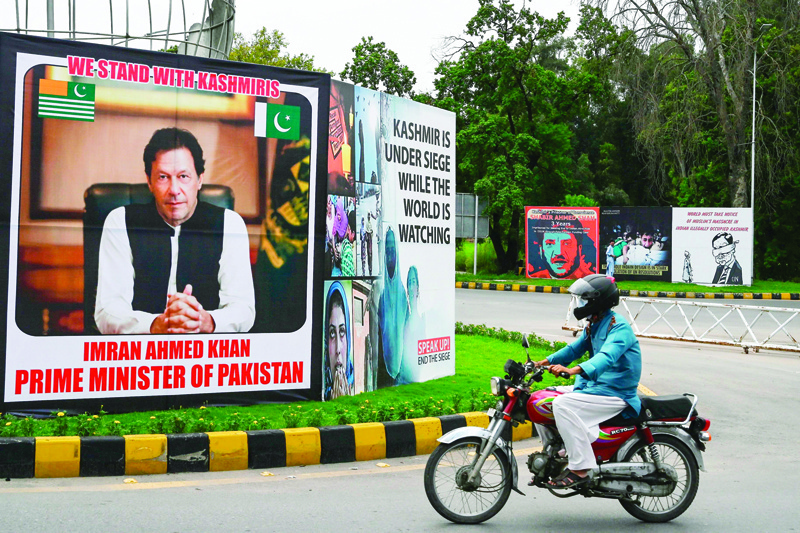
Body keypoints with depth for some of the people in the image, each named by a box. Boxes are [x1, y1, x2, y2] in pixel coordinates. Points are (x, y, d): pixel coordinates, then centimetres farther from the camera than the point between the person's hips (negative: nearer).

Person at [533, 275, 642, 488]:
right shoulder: (594, 325, 14)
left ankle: (580, 468, -26)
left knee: (562, 404, -30)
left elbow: (607, 356, -34)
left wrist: (575, 370, -49)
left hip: (615, 394, -10)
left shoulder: (618, 326, -17)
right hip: (593, 386, 10)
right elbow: (576, 348, 23)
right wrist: (547, 361, 5)